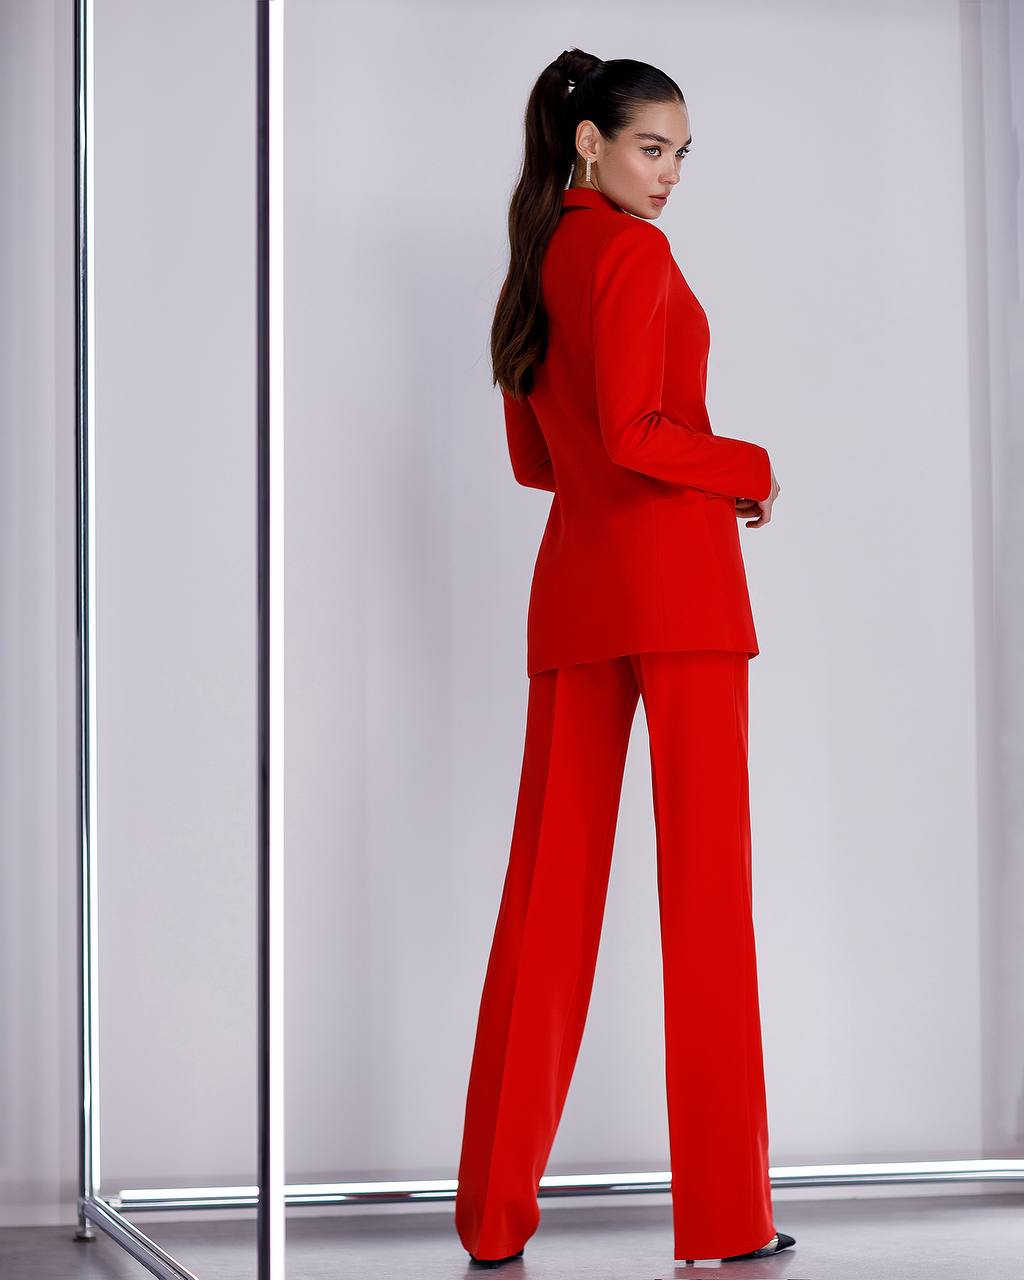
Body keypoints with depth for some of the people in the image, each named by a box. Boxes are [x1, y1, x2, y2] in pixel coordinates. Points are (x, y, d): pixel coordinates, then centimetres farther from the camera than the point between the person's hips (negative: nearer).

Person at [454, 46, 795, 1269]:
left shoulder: (533, 267, 18)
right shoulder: (636, 254, -7)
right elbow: (632, 434, -17)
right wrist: (750, 468, -2)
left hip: (571, 581, 7)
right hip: (674, 572, -7)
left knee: (551, 887, 7)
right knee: (706, 885, -4)